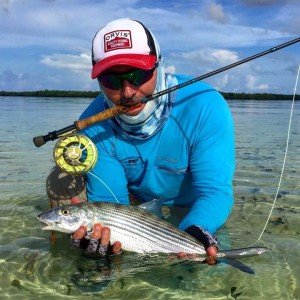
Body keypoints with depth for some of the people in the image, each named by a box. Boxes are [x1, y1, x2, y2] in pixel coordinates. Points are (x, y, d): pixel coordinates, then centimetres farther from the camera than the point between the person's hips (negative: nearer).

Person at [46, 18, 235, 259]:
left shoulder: (204, 106, -29)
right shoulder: (95, 126, -20)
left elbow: (215, 191, -31)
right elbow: (109, 200, -21)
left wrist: (195, 230, -52)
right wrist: (101, 230, -45)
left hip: (193, 214, -1)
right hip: (137, 204, 2)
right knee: (63, 181, -15)